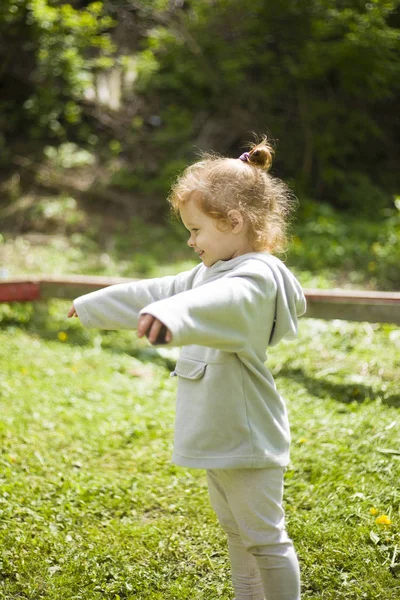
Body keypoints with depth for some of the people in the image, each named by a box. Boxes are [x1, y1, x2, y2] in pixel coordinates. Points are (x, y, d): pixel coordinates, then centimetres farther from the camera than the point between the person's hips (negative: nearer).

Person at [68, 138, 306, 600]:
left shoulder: (256, 277, -19)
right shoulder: (210, 272, 14)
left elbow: (218, 303, -42)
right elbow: (154, 293, 24)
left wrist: (171, 316, -61)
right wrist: (92, 305, 32)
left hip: (247, 438, -10)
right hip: (219, 436, 10)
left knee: (264, 537, -1)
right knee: (235, 531, 21)